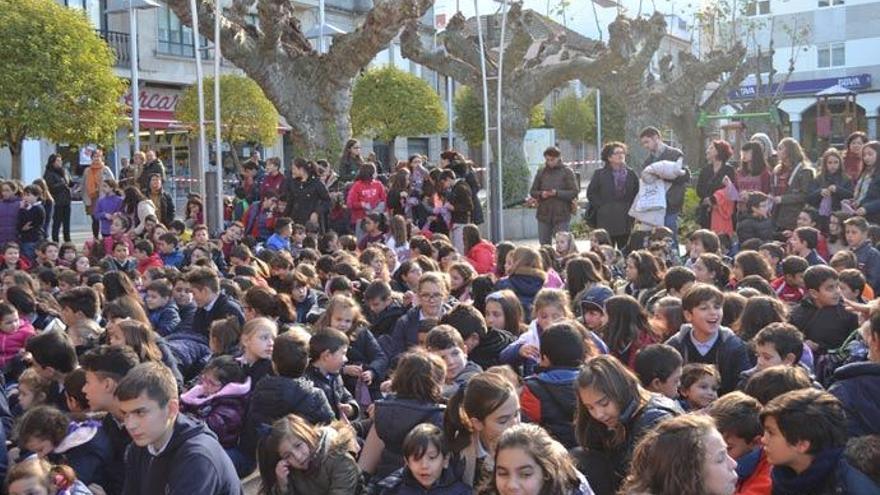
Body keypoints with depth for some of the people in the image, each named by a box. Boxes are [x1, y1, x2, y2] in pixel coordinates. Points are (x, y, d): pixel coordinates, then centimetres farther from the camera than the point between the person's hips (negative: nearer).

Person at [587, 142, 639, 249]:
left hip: (626, 219, 3)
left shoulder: (631, 174, 11)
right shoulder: (600, 174, 4)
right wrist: (601, 206, -4)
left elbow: (637, 193, 15)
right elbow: (591, 193, 4)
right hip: (607, 220, -3)